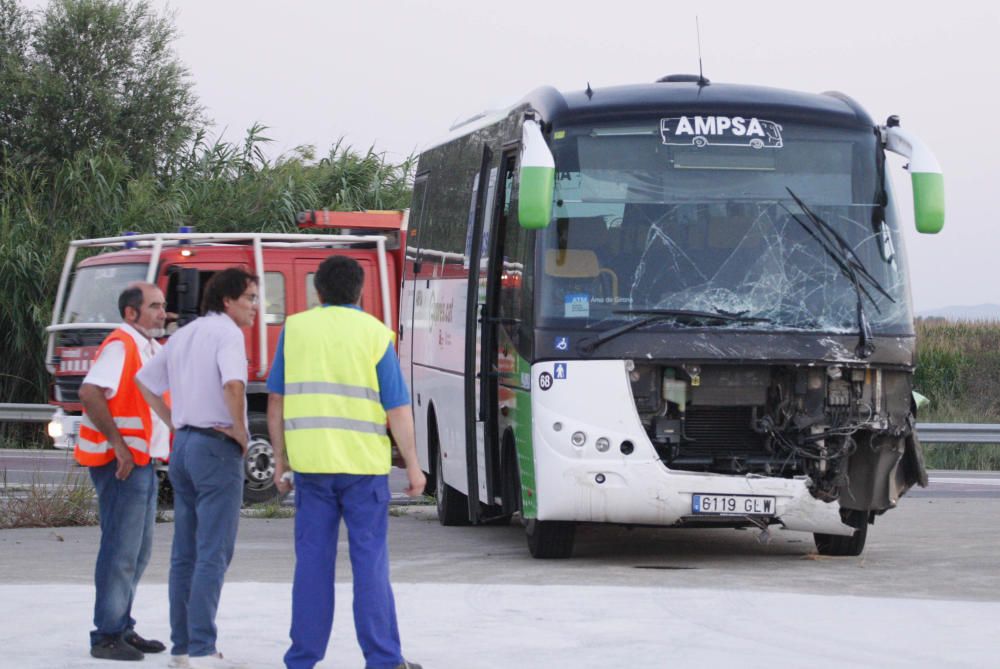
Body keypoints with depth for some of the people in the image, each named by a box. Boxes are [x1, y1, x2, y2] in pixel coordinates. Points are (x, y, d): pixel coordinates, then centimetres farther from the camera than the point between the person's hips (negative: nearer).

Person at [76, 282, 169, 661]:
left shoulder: (152, 349, 16)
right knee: (121, 551, -9)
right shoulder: (120, 345, -13)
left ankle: (122, 627, 23)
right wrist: (118, 445, -24)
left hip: (144, 462, 10)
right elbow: (90, 392, -26)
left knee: (137, 551, 15)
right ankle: (107, 636, -6)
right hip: (121, 464, -10)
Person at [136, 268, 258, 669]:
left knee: (185, 553, 11)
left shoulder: (184, 335, 15)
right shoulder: (227, 333, -11)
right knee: (213, 553, -8)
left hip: (183, 445, 9)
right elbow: (233, 384, -29)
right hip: (217, 446, -9)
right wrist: (240, 431, -15)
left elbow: (146, 381, 25)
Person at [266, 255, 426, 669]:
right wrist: (412, 465, 3)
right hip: (364, 464, -2)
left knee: (313, 562, 6)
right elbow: (397, 408, -4)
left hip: (311, 463, 2)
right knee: (370, 563, 1)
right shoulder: (374, 335, -2)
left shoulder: (295, 329, 5)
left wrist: (280, 460, 13)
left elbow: (276, 400, 6)